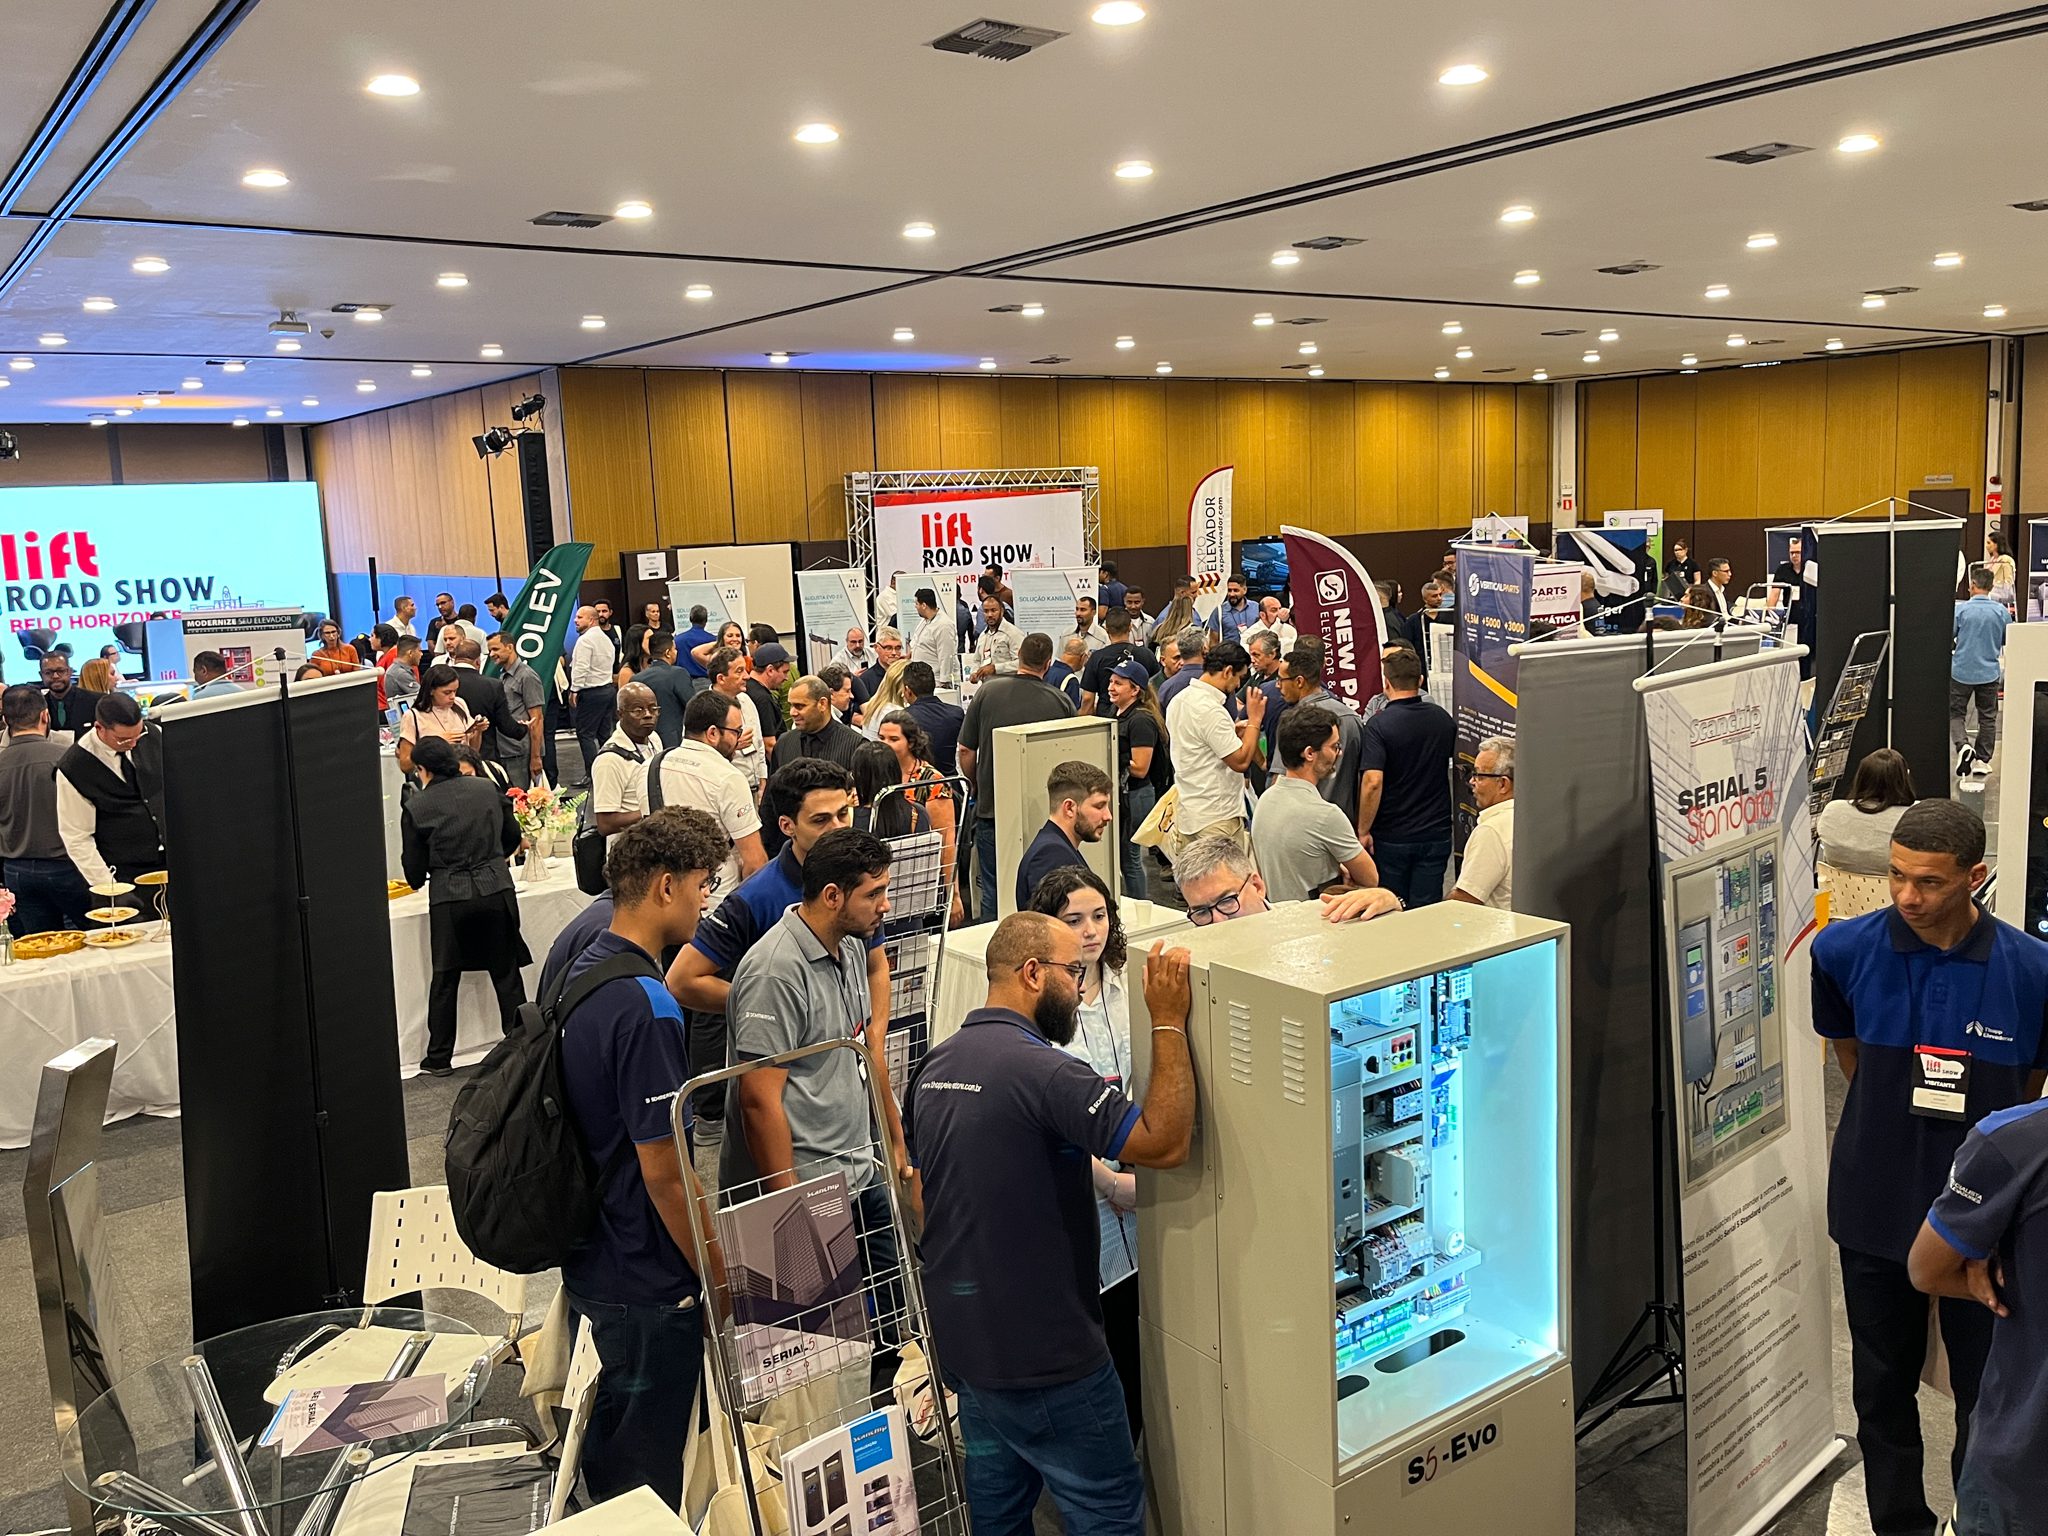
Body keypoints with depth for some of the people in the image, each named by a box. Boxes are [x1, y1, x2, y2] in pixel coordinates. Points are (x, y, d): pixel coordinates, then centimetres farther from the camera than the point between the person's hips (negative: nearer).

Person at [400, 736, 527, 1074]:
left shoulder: (415, 808, -4)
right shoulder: (488, 789, 2)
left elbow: (415, 871, 3)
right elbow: (512, 837, 13)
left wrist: (419, 881, 27)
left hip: (448, 899, -2)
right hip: (496, 890, 2)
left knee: (445, 979, 11)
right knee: (506, 972, 11)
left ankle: (438, 1058, 19)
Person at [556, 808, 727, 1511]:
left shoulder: (578, 971, 4)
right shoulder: (646, 1008, -27)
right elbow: (665, 1171, -25)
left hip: (589, 1262, 9)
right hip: (648, 1285, -9)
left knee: (604, 1465, 24)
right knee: (645, 1486, 8)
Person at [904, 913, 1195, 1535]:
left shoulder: (934, 1065, 3)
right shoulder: (1043, 1070, -25)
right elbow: (1165, 1142, -27)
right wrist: (1169, 1021, -22)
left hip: (963, 1338, 8)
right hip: (1045, 1355, -8)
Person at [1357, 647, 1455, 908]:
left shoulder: (1378, 724, -15)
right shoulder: (1442, 718, 3)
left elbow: (1373, 782, -22)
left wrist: (1363, 830, -14)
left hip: (1391, 837, -4)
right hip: (1436, 833, 4)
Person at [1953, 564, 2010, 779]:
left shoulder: (1961, 610, -11)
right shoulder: (2002, 611, -4)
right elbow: (2009, 642, 7)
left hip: (1962, 671, -2)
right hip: (1989, 673, 2)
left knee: (1956, 713, 11)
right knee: (1988, 717, 12)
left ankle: (1963, 746, -13)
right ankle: (1982, 760, 14)